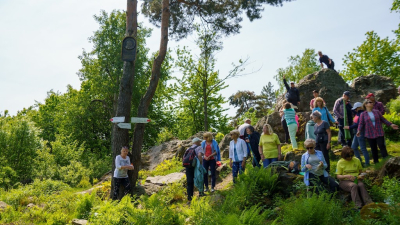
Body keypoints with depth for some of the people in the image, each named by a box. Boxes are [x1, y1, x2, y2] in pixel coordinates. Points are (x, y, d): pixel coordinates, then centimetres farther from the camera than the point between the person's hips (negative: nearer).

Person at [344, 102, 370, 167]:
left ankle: (367, 163, 9)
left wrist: (349, 127, -18)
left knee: (363, 148, -2)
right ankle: (359, 161, 26)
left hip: (361, 133, -10)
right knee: (353, 147, 15)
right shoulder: (357, 113, 9)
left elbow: (358, 124, -22)